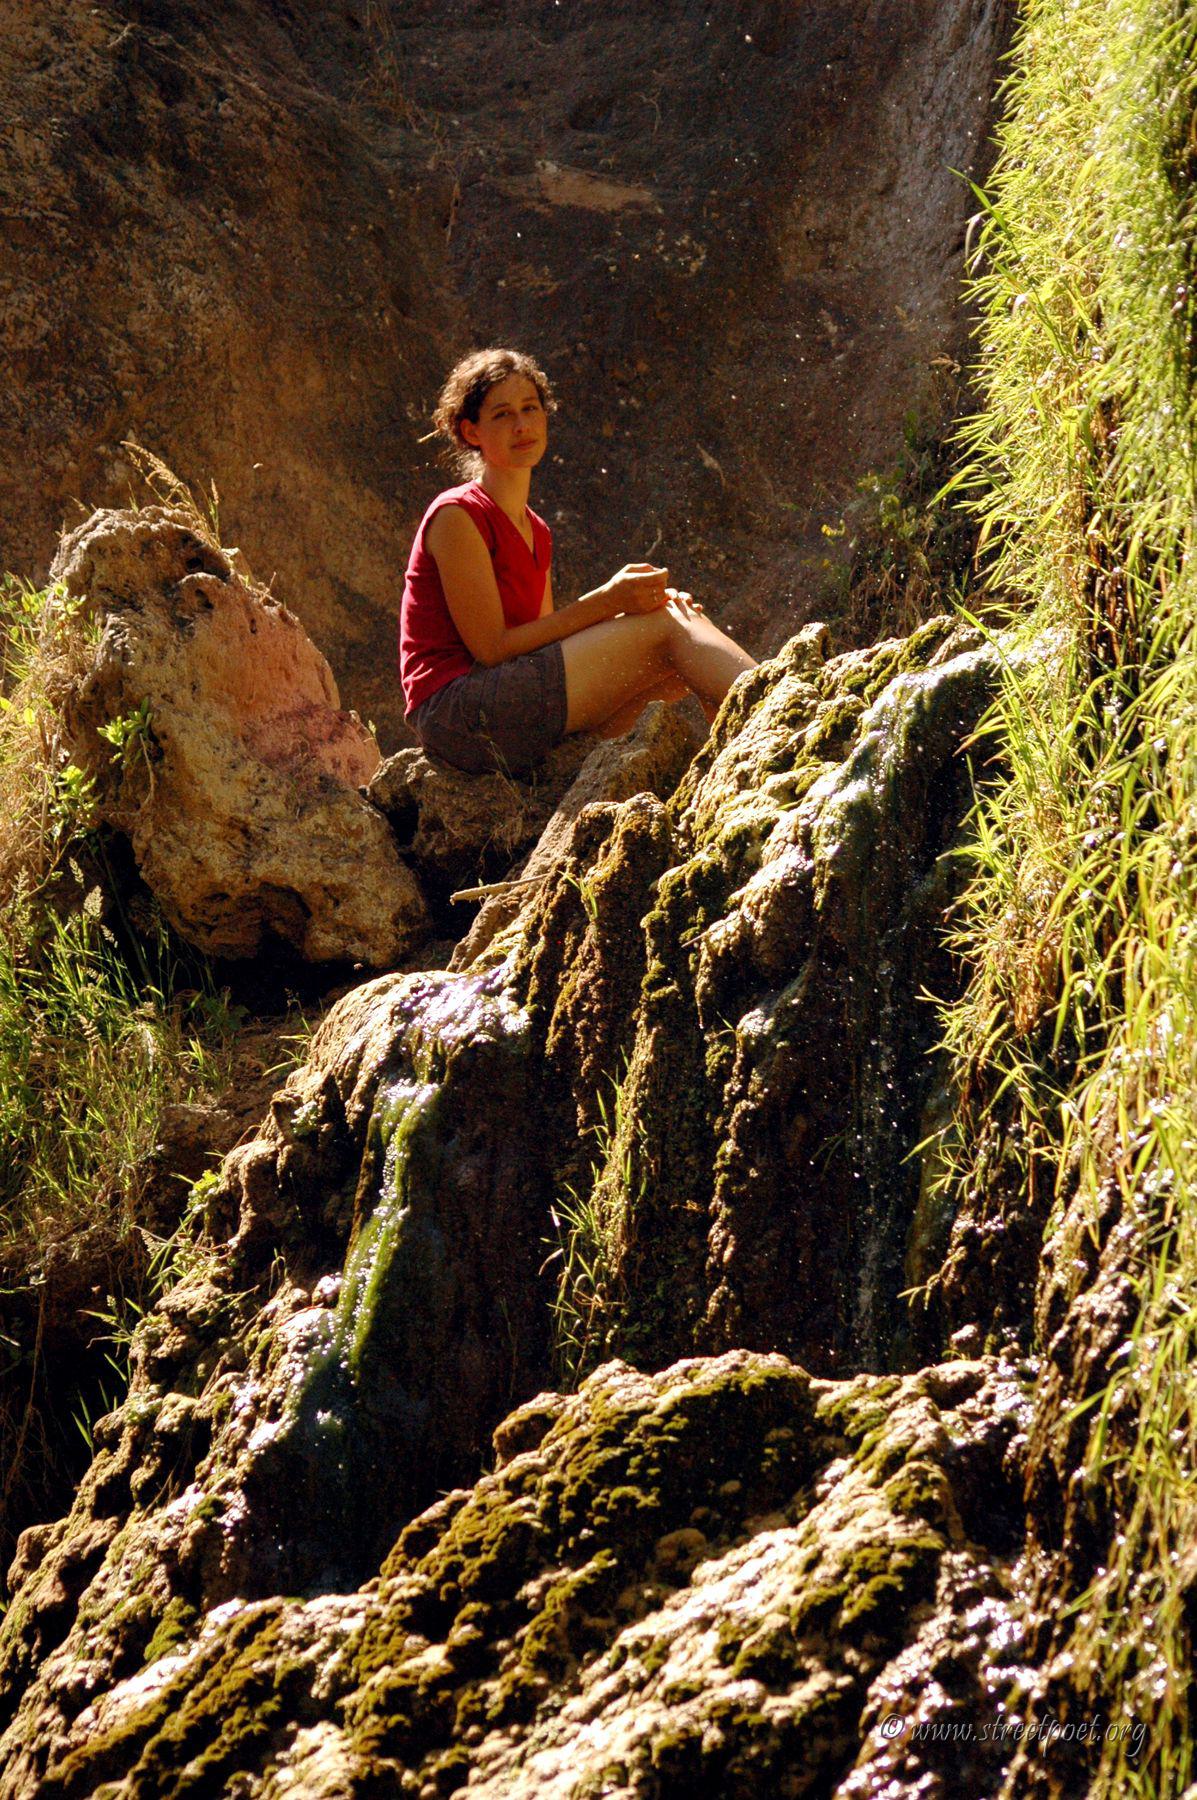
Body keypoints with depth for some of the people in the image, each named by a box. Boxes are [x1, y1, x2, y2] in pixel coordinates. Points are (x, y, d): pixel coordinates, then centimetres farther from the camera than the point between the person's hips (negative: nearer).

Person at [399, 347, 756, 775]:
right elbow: (491, 648, -14)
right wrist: (604, 601, -16)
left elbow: (546, 642, 12)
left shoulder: (537, 533, 20)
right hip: (456, 711, -8)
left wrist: (628, 603, -4)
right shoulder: (456, 516, -7)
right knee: (667, 629, -13)